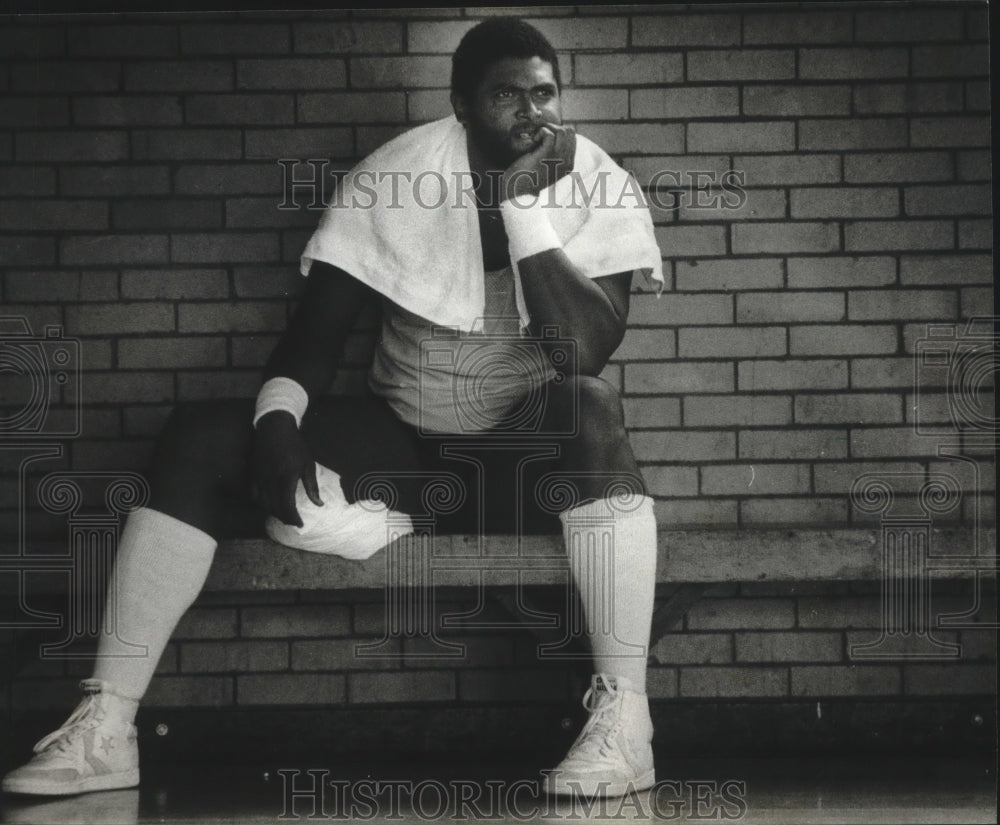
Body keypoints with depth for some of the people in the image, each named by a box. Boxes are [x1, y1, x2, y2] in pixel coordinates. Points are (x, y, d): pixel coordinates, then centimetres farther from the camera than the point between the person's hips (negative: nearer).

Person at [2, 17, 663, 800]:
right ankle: (106, 726, -20)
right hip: (402, 442, 2)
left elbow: (585, 351, -24)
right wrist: (278, 420, -25)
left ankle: (624, 717, -38)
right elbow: (319, 325, -6)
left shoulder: (599, 186, -11)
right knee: (199, 438, -17)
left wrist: (523, 201, -27)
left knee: (591, 405, -37)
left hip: (534, 457, -2)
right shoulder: (395, 176, -6)